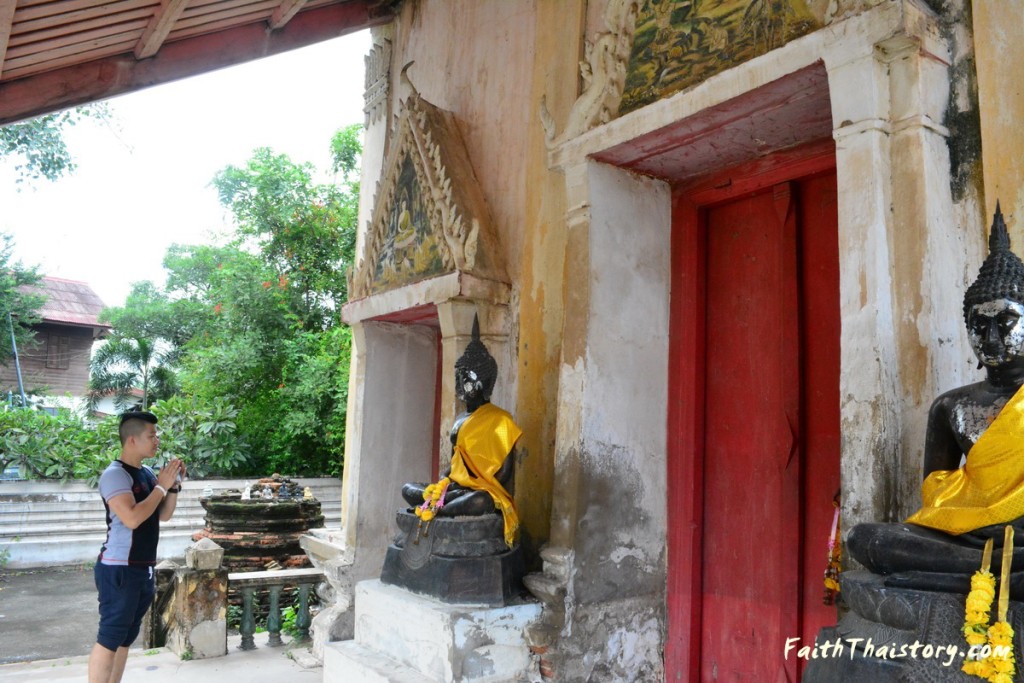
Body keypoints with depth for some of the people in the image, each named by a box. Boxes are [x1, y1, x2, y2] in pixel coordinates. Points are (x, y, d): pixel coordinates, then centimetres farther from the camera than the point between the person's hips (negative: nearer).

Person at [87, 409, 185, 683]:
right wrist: (161, 486, -18)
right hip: (119, 570, -8)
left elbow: (163, 515, 14)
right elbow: (132, 518, -27)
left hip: (144, 568, 9)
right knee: (109, 638, -3)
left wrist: (174, 485, 0)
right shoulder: (115, 474, -15)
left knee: (125, 638, 15)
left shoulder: (147, 473, 9)